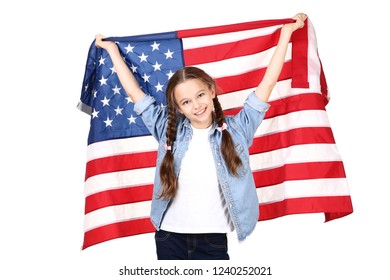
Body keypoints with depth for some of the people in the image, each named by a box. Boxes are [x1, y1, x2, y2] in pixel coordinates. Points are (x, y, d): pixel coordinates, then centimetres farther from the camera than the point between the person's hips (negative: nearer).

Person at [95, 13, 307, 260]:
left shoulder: (236, 129, -1)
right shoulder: (169, 130, 3)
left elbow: (268, 83, 1)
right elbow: (134, 92, 8)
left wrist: (286, 33, 4)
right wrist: (112, 48, 15)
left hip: (214, 240, -1)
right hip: (169, 237, 2)